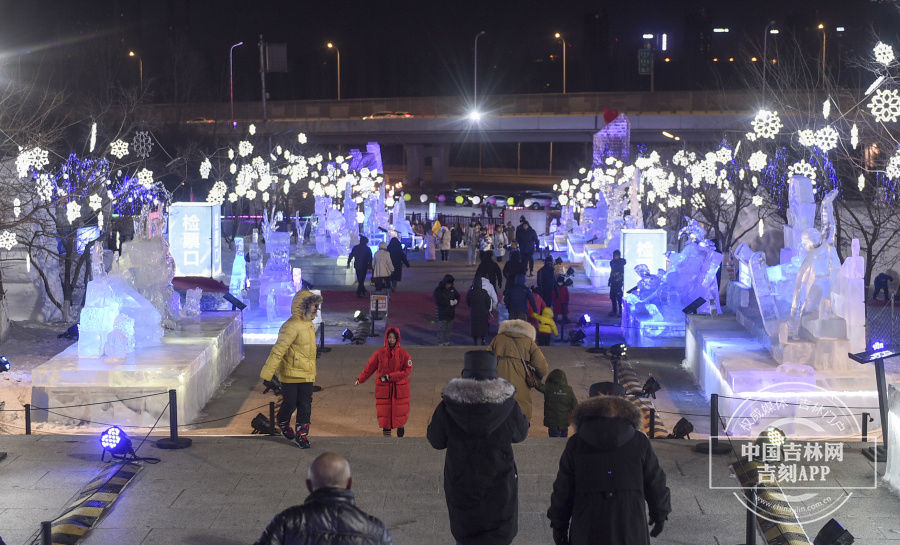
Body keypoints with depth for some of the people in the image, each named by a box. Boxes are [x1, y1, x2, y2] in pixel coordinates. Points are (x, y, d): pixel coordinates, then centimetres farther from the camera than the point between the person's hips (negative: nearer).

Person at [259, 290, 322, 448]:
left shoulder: (309, 325, 9)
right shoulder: (291, 326, -20)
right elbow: (278, 351, -21)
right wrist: (267, 374, -22)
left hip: (307, 375, 7)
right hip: (290, 375, -7)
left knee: (305, 406, 6)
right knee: (290, 404, 5)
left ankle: (302, 435, 15)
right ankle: (283, 424, 34)